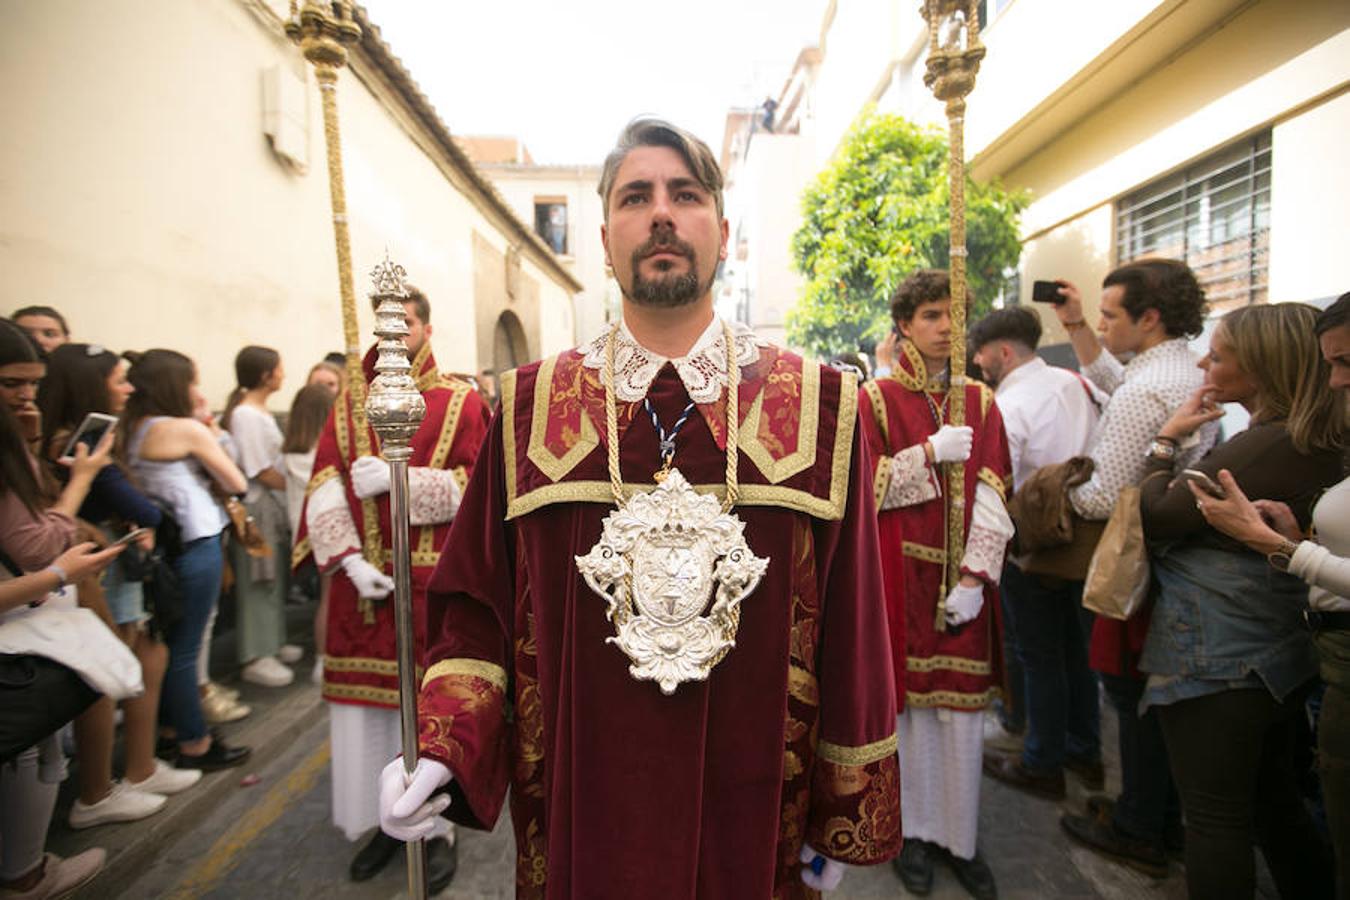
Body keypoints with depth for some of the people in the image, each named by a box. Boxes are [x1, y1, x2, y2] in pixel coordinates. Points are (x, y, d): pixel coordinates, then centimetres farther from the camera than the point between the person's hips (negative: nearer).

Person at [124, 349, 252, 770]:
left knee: (167, 643, 19)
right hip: (195, 545, -8)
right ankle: (195, 744, 15)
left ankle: (170, 731, 34)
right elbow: (237, 483, -7)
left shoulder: (133, 431, 8)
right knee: (184, 647, 2)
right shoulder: (188, 429, -13)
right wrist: (212, 442, 6)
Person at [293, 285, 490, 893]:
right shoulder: (347, 405, 12)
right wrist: (349, 559, -12)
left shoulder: (460, 403, 2)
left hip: (432, 581, -3)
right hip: (360, 579, 4)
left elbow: (472, 485, -8)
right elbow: (324, 488, 2)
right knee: (364, 704, 9)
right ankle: (384, 820, 29)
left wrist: (397, 479, -19)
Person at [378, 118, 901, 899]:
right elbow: (479, 606, 0)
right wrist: (444, 754, -13)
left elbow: (848, 627, -4)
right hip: (578, 810, 1)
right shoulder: (530, 408, -5)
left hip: (753, 808, 0)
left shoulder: (816, 408, -8)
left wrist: (845, 817, 1)